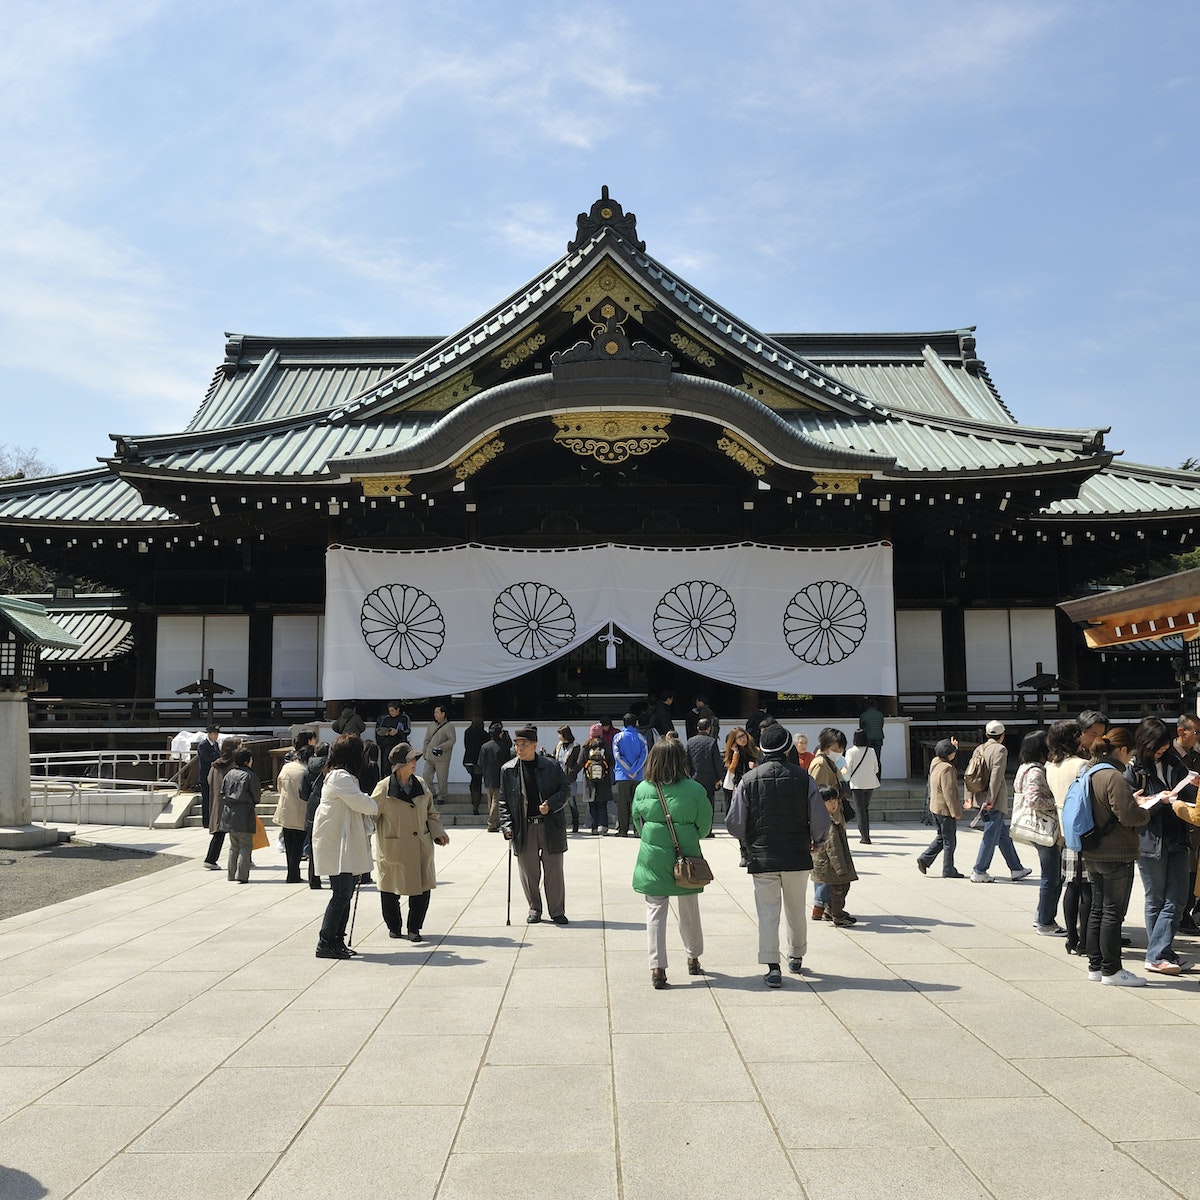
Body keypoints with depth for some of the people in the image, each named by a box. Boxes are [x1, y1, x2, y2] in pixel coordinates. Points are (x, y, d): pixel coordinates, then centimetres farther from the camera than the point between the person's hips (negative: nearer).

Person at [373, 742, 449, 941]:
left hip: (421, 847, 4)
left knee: (422, 888, 1)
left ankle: (414, 929, 17)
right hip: (393, 849, -3)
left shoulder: (421, 784, 5)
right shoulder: (384, 788, -10)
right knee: (391, 890, 9)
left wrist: (438, 832, 4)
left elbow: (431, 813, 15)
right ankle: (394, 927, 31)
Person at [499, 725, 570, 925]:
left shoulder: (551, 766, -1)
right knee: (528, 871, 8)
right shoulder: (508, 770, 3)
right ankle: (534, 909, 26)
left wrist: (551, 805, -14)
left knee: (554, 870, 4)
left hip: (550, 826, -1)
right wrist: (507, 826, -5)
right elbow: (504, 801, 6)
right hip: (523, 828, 1)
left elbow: (564, 790, 4)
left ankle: (557, 911, 17)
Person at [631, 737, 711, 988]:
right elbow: (704, 825, -1)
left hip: (652, 860, 0)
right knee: (689, 912, 17)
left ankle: (657, 968, -1)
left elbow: (638, 823, 6)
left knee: (655, 912, 6)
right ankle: (693, 959, 34)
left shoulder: (642, 789, -6)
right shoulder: (694, 790, -11)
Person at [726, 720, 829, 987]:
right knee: (796, 910, 18)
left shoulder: (749, 780, -6)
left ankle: (772, 966, -7)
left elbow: (734, 822, -6)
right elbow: (821, 820, -5)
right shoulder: (804, 778, -6)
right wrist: (815, 841, 15)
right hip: (797, 856, 1)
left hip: (762, 857, -1)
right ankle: (796, 957, 34)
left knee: (767, 912, 2)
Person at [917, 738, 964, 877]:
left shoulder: (935, 763, 4)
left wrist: (953, 747, 28)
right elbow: (949, 793, -23)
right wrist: (956, 812, -18)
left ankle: (924, 859, 15)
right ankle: (948, 871, 11)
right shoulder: (946, 769, -23)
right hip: (946, 809, -9)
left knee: (941, 837, 22)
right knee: (949, 841, 3)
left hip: (935, 807, 9)